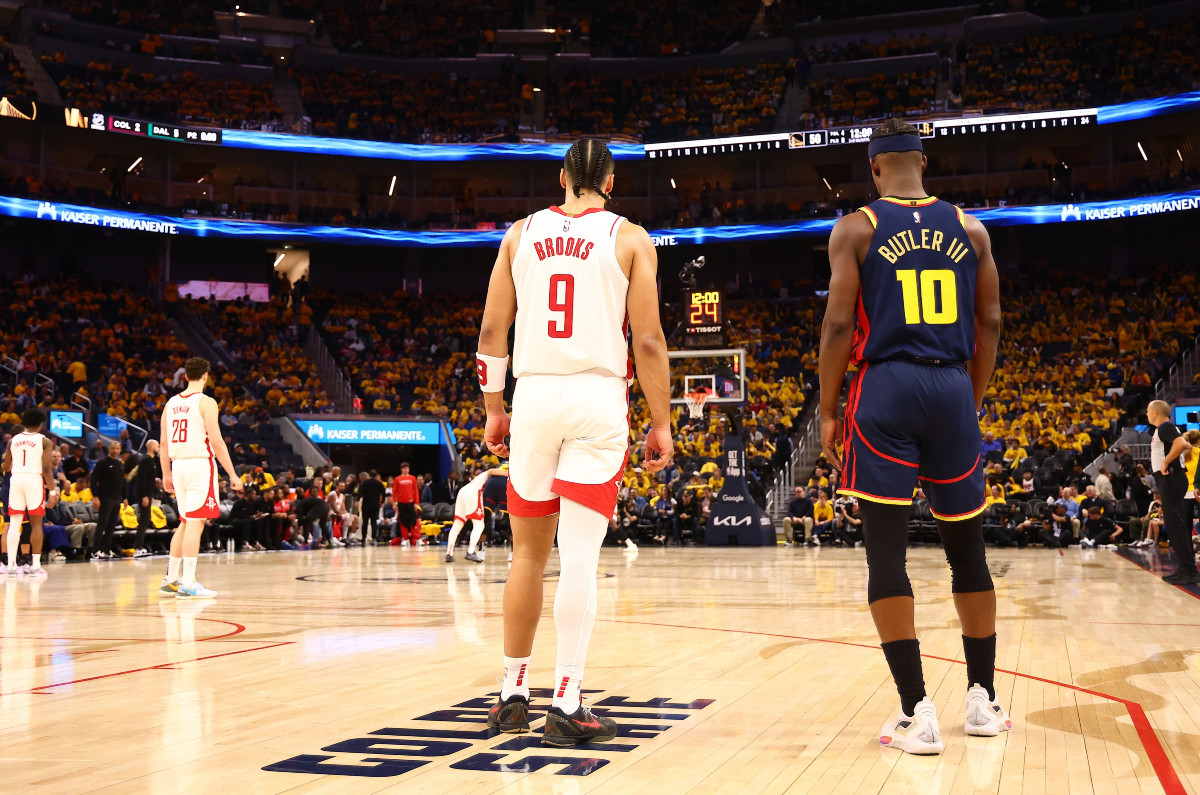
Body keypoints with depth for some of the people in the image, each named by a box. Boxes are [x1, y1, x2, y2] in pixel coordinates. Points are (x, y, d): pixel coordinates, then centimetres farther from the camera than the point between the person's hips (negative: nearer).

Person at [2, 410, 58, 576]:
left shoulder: (13, 440, 10)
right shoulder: (44, 441, -1)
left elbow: (6, 467, 13)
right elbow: (47, 469, -9)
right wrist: (52, 491, -8)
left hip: (15, 479, 3)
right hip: (34, 479, -3)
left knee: (14, 523, 5)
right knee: (36, 523, 3)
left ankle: (11, 565, 2)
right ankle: (35, 565, 1)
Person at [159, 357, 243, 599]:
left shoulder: (171, 403, 12)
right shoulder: (205, 402, -8)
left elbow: (163, 443, 13)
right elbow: (216, 442, -13)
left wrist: (166, 474, 21)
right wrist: (232, 474, -11)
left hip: (178, 465, 7)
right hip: (200, 464, -7)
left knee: (185, 523, 17)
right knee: (195, 523, -6)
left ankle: (170, 580, 20)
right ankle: (187, 584, -8)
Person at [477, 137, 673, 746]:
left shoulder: (522, 233, 10)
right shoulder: (629, 238, 3)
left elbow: (492, 331, 7)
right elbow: (648, 341, -3)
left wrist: (494, 409, 16)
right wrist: (661, 423, 3)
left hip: (533, 397, 3)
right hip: (598, 399, -2)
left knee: (528, 553, 13)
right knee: (579, 556, -3)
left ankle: (512, 695, 20)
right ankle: (566, 706, -4)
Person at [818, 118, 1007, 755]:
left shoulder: (856, 228, 0)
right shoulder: (970, 229, 10)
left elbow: (839, 325, -7)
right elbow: (990, 324, 9)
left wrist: (827, 412, 1)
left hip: (886, 388, -3)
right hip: (952, 389, 4)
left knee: (885, 548, -1)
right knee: (967, 546, 14)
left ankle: (917, 713, -5)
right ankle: (983, 700, 23)